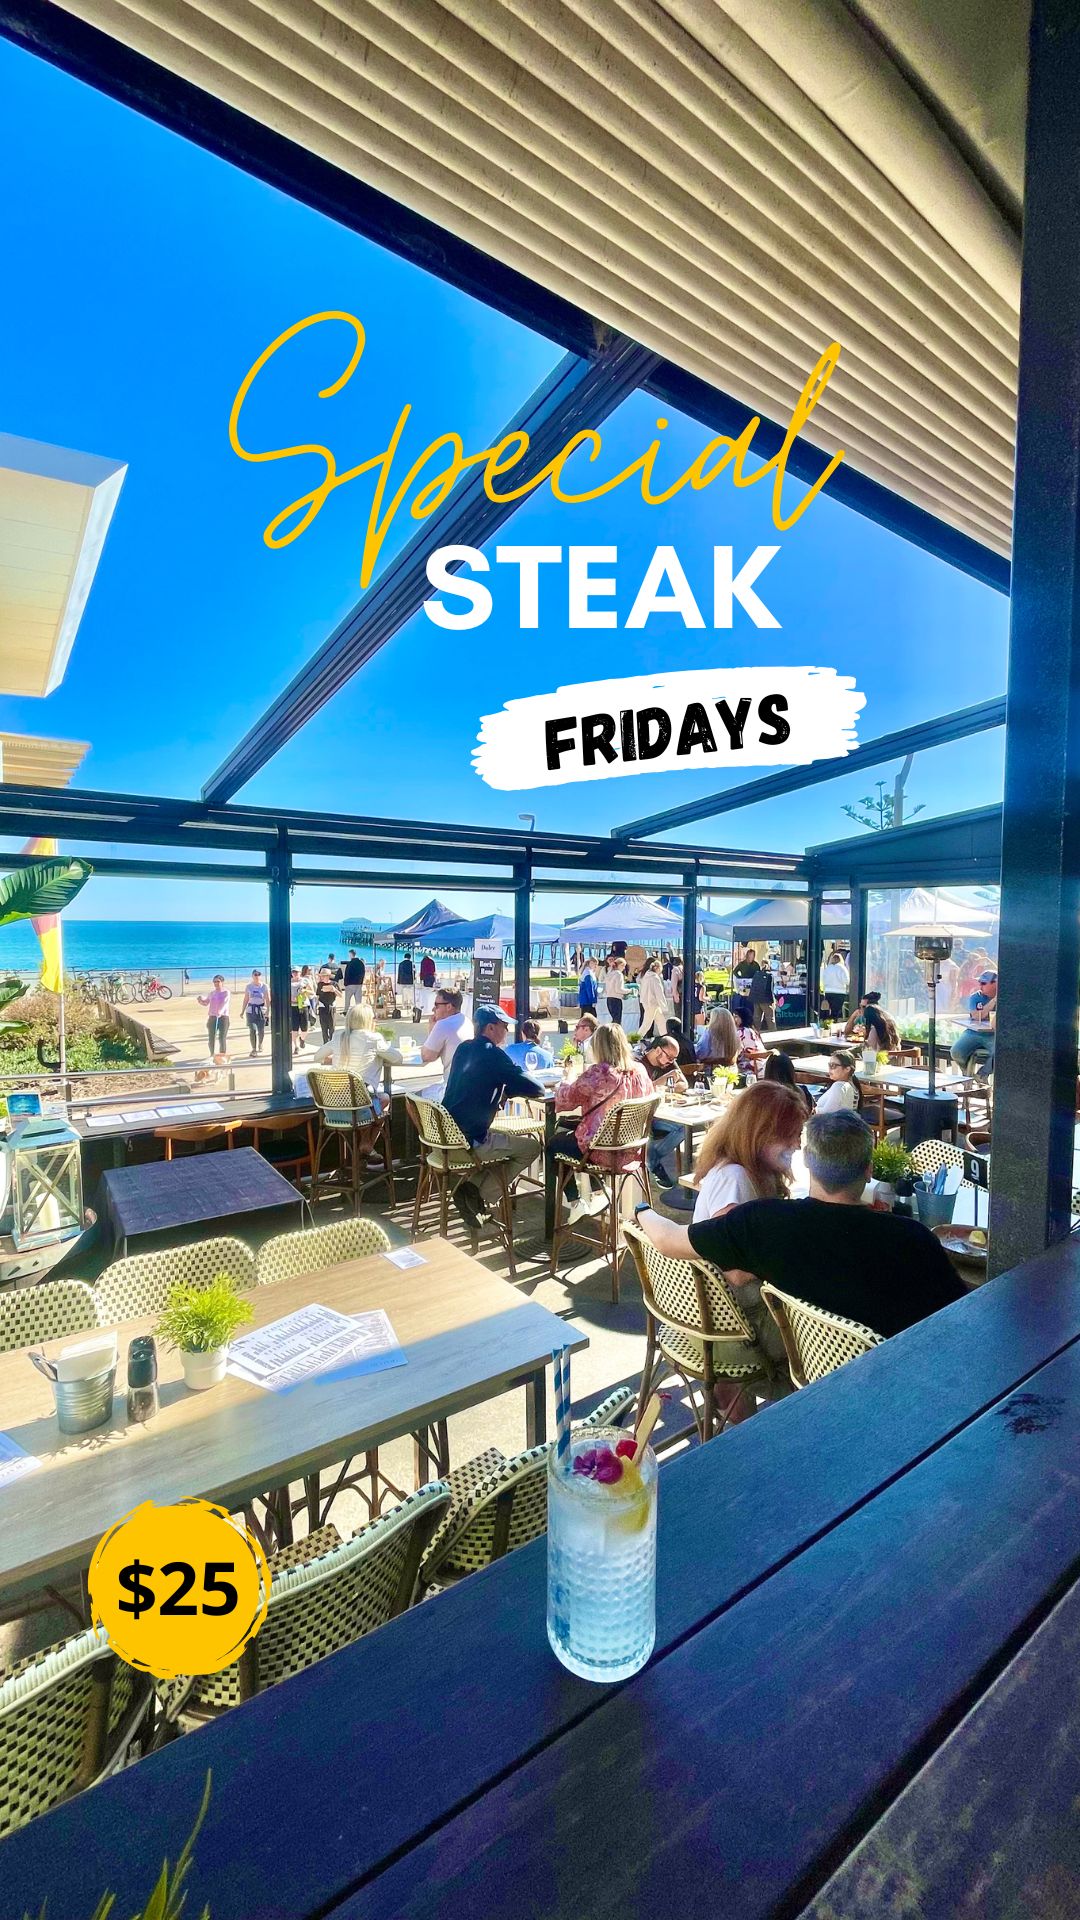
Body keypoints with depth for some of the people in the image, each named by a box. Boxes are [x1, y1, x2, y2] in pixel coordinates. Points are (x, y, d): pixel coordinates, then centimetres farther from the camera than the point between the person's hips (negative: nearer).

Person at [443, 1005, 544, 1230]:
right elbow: (536, 1089, -13)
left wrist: (506, 1089, 9)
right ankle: (481, 1195, 4)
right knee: (532, 1145, 5)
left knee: (511, 1136, 26)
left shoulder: (463, 1048, 10)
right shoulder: (493, 1053, -14)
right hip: (468, 1142, -8)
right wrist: (512, 1088, 8)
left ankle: (473, 1187, 14)